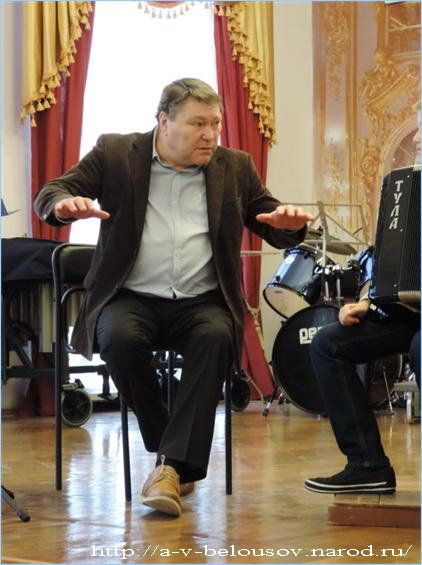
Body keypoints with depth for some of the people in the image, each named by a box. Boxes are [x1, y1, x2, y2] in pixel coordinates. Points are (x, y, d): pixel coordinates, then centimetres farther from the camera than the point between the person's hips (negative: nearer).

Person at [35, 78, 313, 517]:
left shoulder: (235, 167, 11)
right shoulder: (114, 154, 5)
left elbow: (276, 232, 12)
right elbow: (48, 196, 0)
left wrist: (290, 223, -14)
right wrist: (65, 204, -26)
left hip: (202, 303, 1)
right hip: (131, 299, -1)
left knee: (215, 337, -33)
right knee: (120, 338, -34)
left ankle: (173, 465, -32)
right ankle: (170, 450, -14)